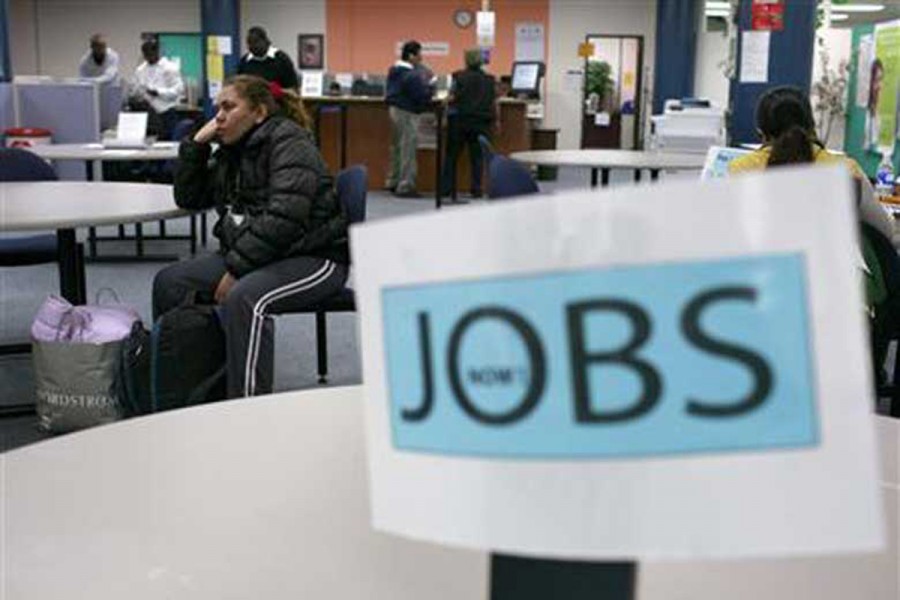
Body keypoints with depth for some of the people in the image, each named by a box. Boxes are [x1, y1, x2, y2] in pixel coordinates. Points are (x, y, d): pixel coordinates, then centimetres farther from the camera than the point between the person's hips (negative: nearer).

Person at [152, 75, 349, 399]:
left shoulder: (288, 141, -12)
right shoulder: (231, 150, 14)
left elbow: (283, 217, -24)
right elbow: (188, 198, 18)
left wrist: (236, 268, -23)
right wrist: (196, 144, 5)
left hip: (313, 256, -9)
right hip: (247, 255, 9)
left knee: (244, 298, -36)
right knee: (169, 282, -3)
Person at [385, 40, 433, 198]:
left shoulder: (394, 71, 8)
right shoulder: (412, 75, -21)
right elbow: (422, 96, -22)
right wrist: (428, 88, -1)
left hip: (394, 109, 9)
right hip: (407, 113, -9)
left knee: (397, 148, 20)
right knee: (408, 150, -3)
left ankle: (393, 182, 28)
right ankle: (405, 187, 0)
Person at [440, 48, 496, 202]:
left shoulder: (459, 77, -5)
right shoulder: (490, 80, 4)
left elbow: (451, 98, -8)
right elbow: (494, 103, 4)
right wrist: (496, 120, 14)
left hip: (459, 120, -2)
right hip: (481, 122, 2)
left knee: (451, 155, 5)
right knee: (477, 156, 7)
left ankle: (446, 188, 4)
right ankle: (476, 189, 4)